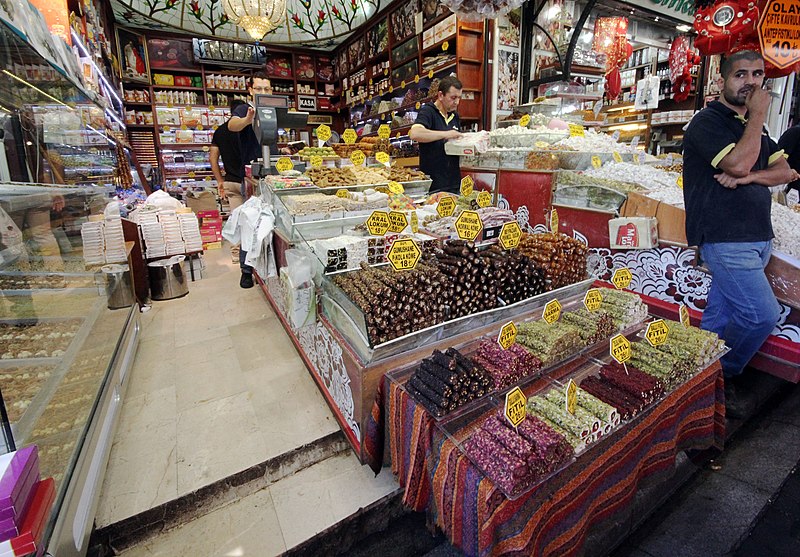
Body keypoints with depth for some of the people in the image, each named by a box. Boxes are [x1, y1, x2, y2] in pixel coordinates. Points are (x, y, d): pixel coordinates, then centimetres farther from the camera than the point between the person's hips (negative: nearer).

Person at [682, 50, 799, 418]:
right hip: (724, 238, -8)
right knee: (762, 314, -11)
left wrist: (748, 177, -8)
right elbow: (738, 163, -19)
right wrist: (758, 115, -8)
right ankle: (722, 378, 9)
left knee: (721, 312, 12)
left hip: (756, 236, 8)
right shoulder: (708, 121, -5)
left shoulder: (753, 125, 21)